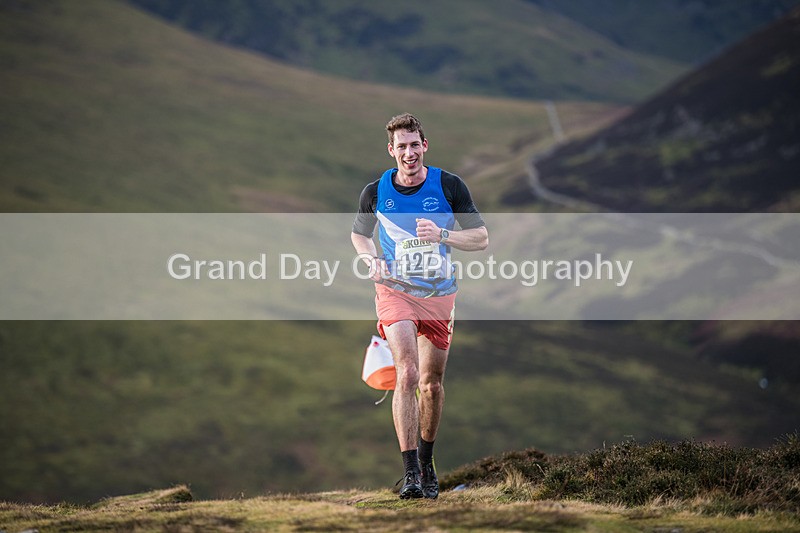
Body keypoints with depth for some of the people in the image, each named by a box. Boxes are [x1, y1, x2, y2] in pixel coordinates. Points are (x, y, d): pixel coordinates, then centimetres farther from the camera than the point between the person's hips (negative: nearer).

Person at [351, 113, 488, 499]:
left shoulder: (449, 186, -6)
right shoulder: (375, 191, -2)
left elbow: (481, 238, -3)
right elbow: (359, 233, 16)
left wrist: (441, 235, -20)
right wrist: (371, 260, -5)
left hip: (439, 293, 1)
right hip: (395, 291, -1)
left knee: (432, 383, 10)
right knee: (407, 375, -19)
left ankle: (426, 461, 31)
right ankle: (410, 471, -20)